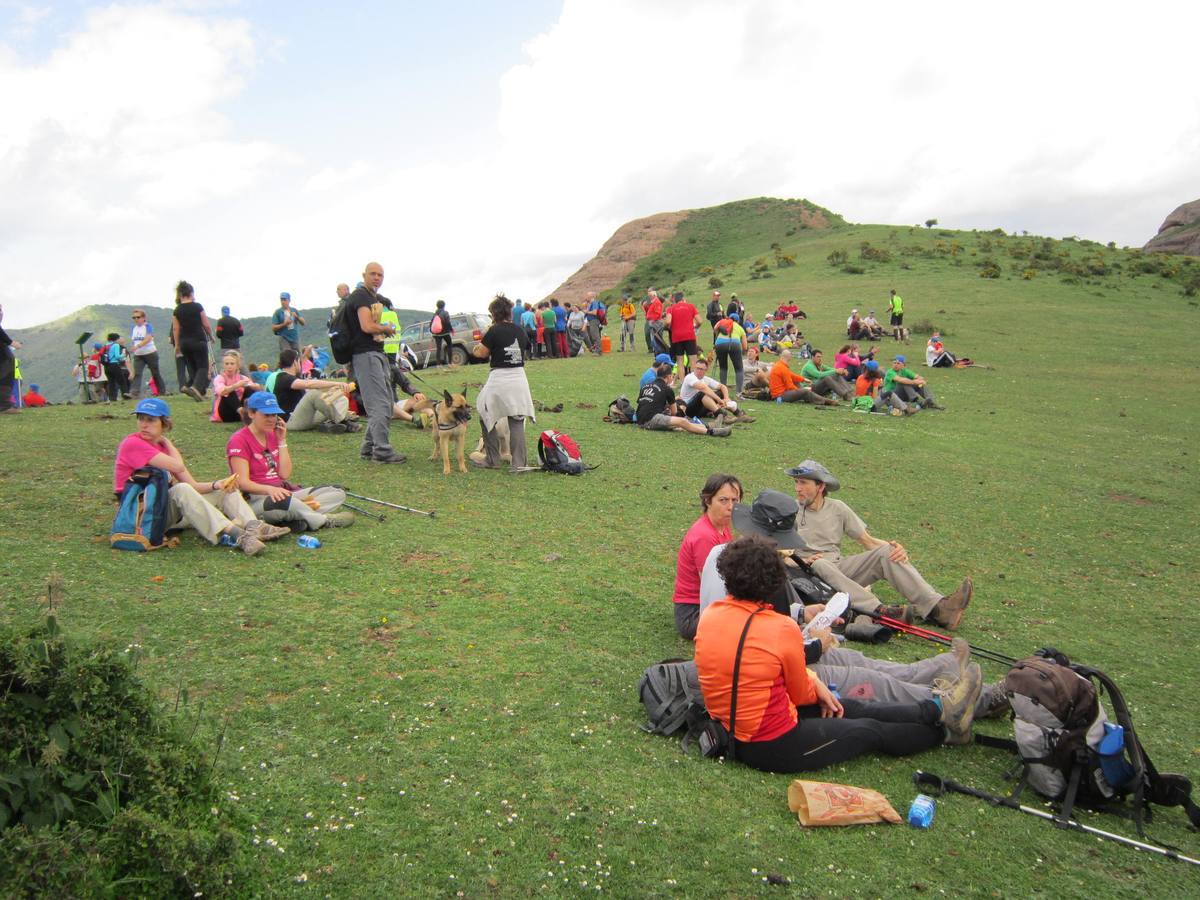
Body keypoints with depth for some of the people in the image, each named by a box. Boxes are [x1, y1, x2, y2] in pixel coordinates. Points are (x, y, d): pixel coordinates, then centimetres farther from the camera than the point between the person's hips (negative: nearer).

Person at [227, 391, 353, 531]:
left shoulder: (273, 436, 15)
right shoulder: (239, 440, -5)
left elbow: (285, 474, 5)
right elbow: (243, 482, -16)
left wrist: (282, 440, 1)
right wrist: (269, 489, -34)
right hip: (254, 501, -7)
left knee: (337, 493, -8)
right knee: (282, 501, -43)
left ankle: (296, 517, -32)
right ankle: (323, 520, -22)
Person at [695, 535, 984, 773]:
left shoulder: (708, 617, -6)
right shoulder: (782, 629, -25)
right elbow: (800, 694, -7)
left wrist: (813, 682, 8)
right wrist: (816, 686, 16)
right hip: (772, 747, -7)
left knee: (849, 708, 19)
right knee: (872, 730, 16)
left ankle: (939, 712, 34)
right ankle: (945, 729, 39)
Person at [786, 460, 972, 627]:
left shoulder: (837, 508, 11)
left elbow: (868, 541, 10)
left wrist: (896, 547, -9)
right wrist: (801, 561, -21)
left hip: (840, 567, 4)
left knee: (886, 552, -16)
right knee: (820, 564, -39)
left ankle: (937, 608, -30)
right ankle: (881, 612, -52)